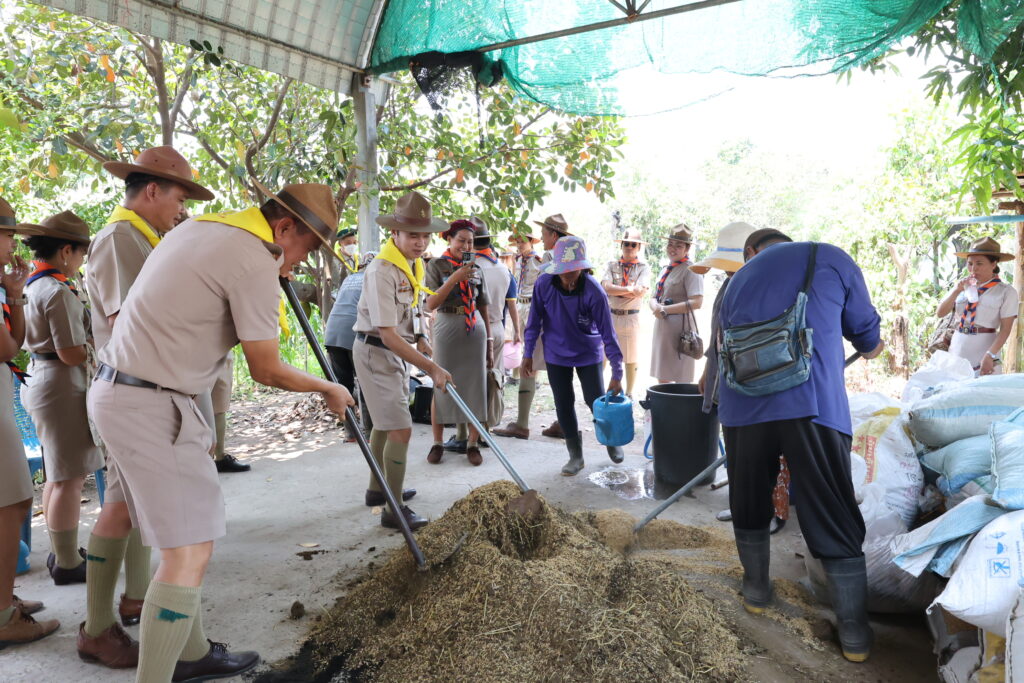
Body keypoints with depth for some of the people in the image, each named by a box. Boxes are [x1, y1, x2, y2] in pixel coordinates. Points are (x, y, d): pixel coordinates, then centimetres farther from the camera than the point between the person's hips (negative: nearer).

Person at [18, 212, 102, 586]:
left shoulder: (31, 286, 11)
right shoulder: (59, 292, -18)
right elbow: (72, 353, -21)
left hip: (41, 379, 10)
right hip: (62, 386, -10)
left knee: (57, 475, 18)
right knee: (69, 478, -3)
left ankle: (60, 553, 30)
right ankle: (68, 563, 6)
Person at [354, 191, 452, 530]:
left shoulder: (415, 264, 2)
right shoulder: (382, 271, -26)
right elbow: (388, 335, -30)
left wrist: (419, 337, 5)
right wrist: (431, 368, -31)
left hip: (397, 350, 9)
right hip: (375, 352, -9)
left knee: (385, 423, 21)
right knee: (401, 428, -12)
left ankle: (378, 488, 38)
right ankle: (393, 510, -2)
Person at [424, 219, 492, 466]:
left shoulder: (476, 268, 10)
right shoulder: (437, 265, 0)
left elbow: (484, 307, 12)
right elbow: (431, 304, -11)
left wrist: (490, 341, 9)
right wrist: (455, 277, -20)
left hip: (475, 332, 3)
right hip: (446, 330, -3)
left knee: (475, 387, 4)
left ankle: (473, 444, 13)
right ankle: (437, 443, 14)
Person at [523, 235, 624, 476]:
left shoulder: (594, 292, -24)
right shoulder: (544, 284, -18)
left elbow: (608, 332, -21)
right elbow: (535, 321, -5)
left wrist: (617, 373, -21)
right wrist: (528, 354, -2)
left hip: (588, 354, -2)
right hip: (556, 355, 2)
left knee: (596, 402, 2)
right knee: (564, 405, 5)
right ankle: (576, 455, 21)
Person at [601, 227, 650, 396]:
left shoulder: (643, 268, 0)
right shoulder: (611, 265, 5)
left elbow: (641, 292, -15)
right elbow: (606, 288, -11)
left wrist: (616, 290, -11)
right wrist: (629, 289, -15)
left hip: (631, 317, -1)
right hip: (609, 314, 1)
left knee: (631, 359, 9)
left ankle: (629, 393, 22)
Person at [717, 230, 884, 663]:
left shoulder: (736, 281, 25)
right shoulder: (830, 259, 13)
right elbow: (866, 331, 22)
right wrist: (871, 348, 45)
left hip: (742, 408, 3)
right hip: (813, 405, -3)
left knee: (749, 506, 23)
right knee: (835, 522, 9)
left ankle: (756, 590, 39)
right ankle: (854, 634, 19)